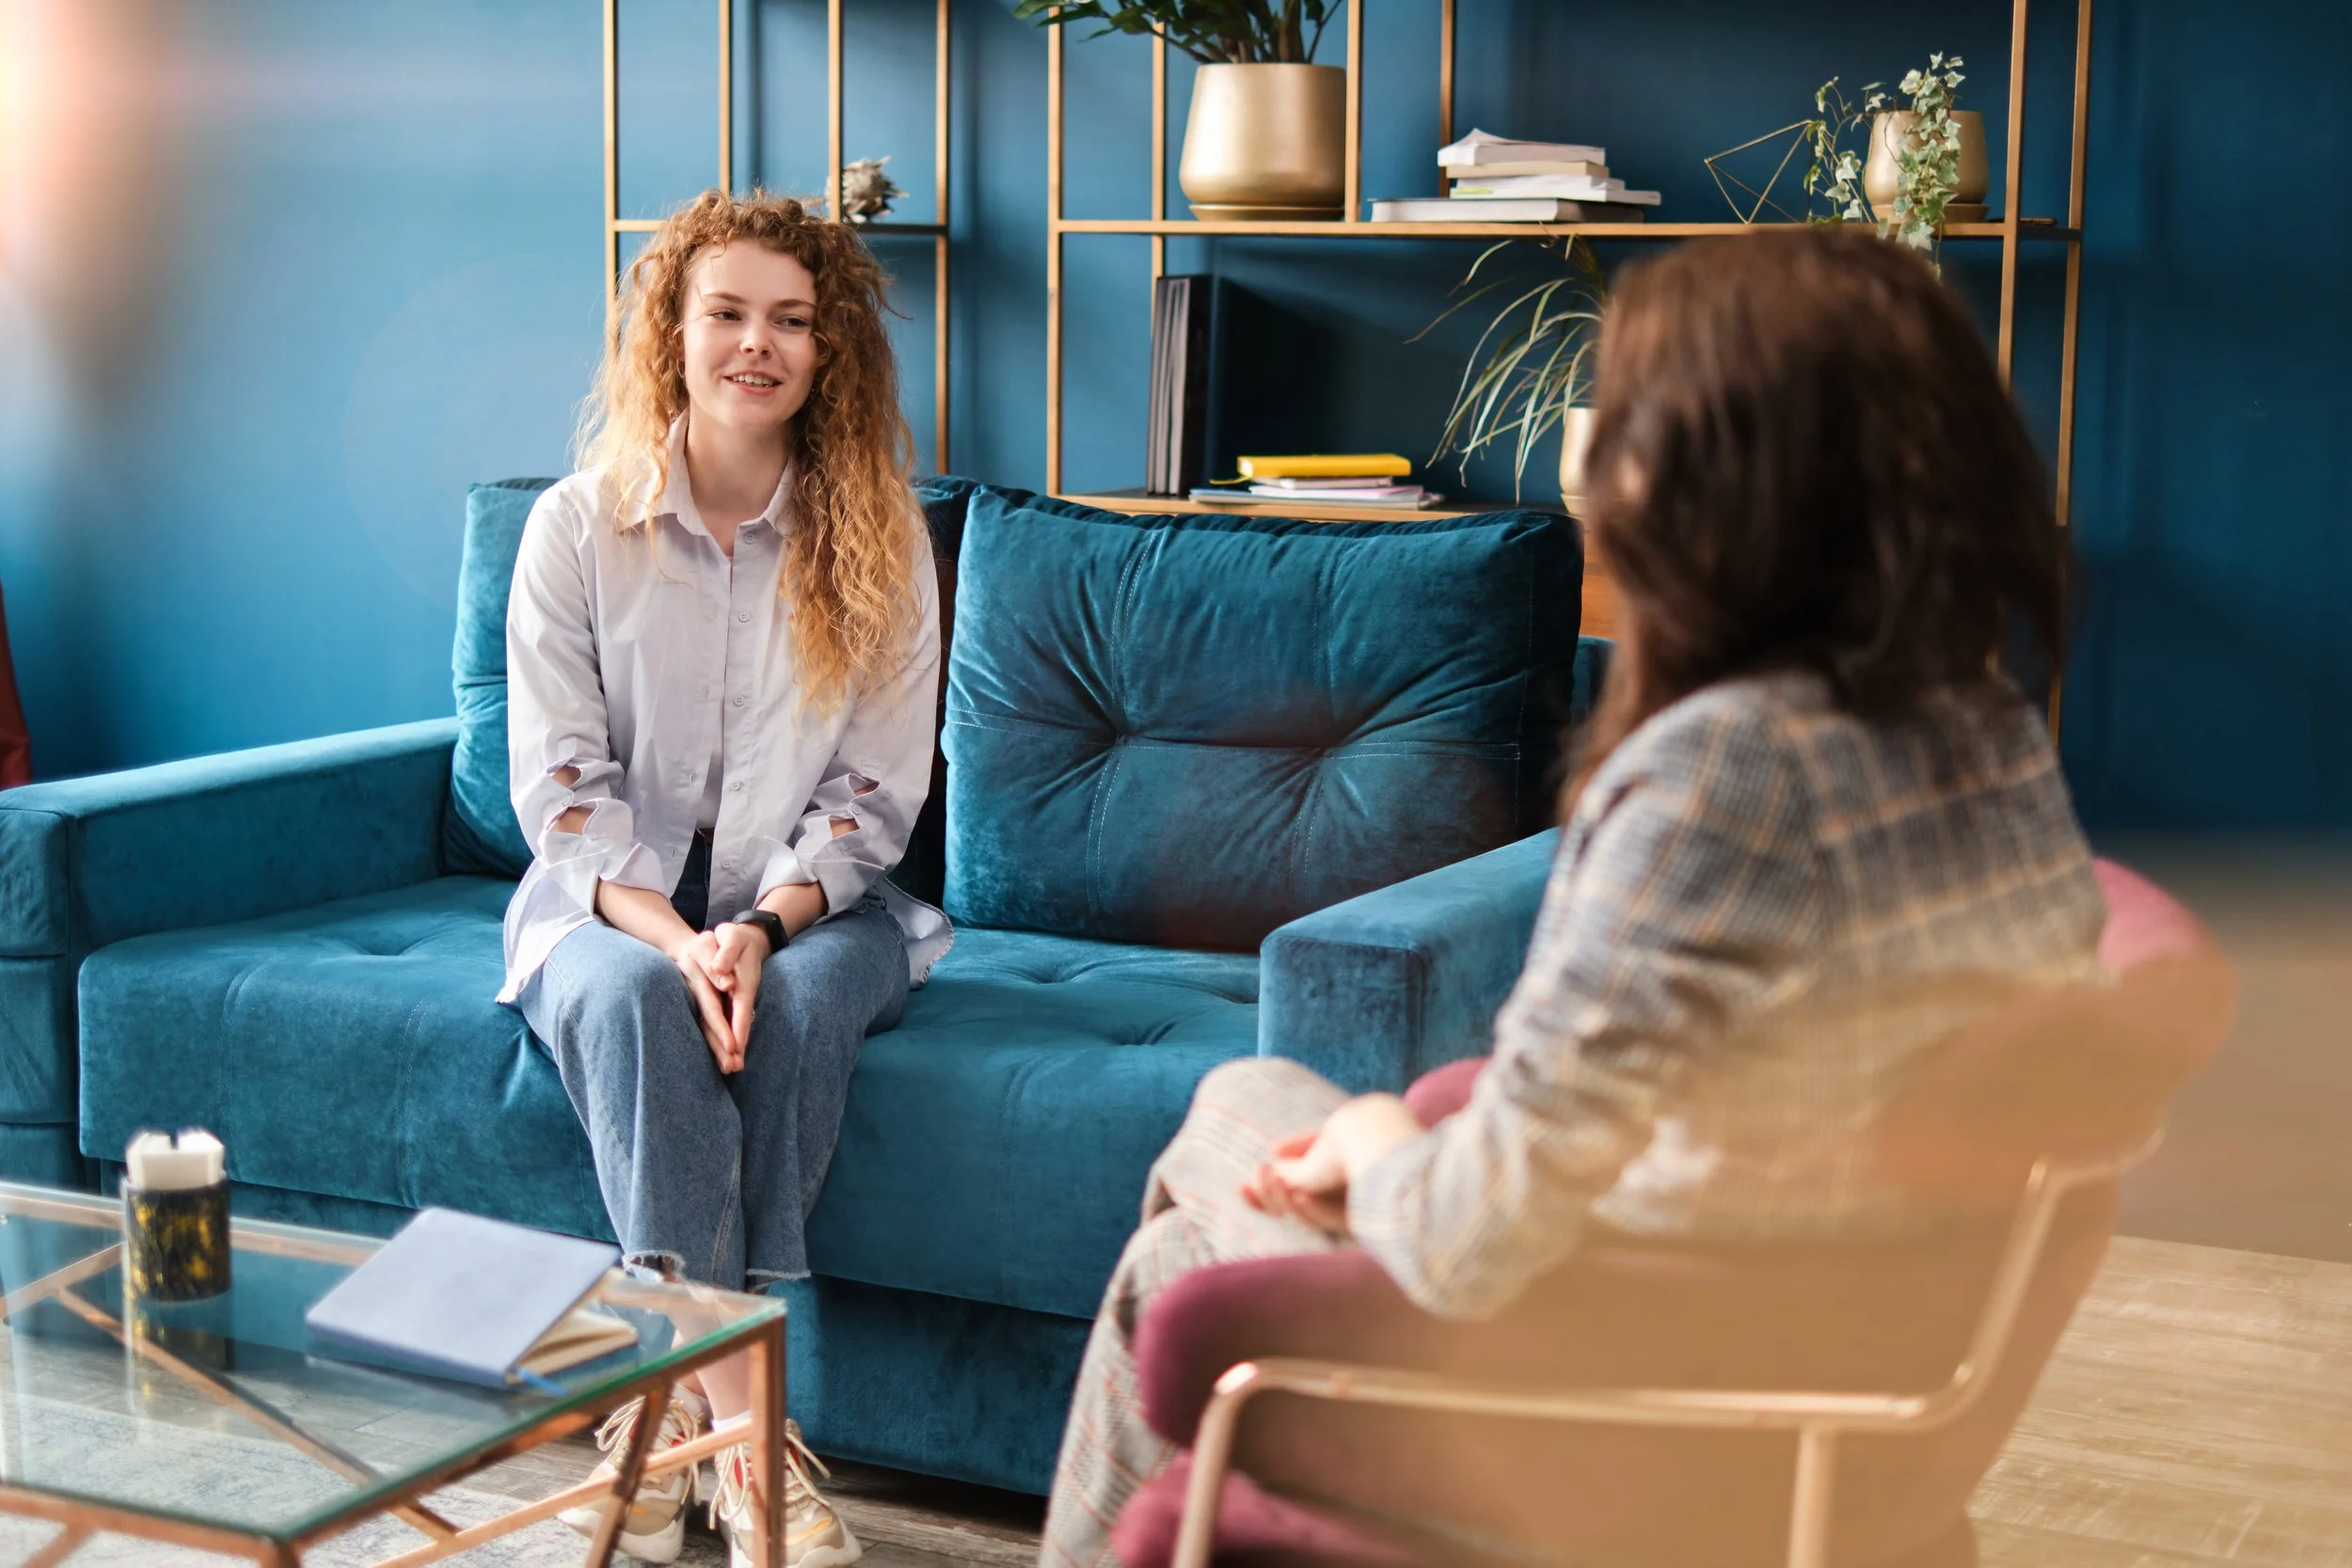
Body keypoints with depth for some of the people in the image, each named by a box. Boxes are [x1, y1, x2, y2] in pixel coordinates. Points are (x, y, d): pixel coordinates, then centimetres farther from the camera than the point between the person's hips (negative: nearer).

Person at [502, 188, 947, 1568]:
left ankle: (673, 1402, -26)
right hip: (615, 903, 0)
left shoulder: (880, 542, 1)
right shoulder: (577, 527, 0)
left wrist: (764, 927, -20)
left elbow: (875, 788, -2)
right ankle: (740, 1413, -37)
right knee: (633, 997, -34)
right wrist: (670, 934, -22)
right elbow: (559, 779, -5)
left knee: (803, 1000, -33)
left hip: (810, 906, 1)